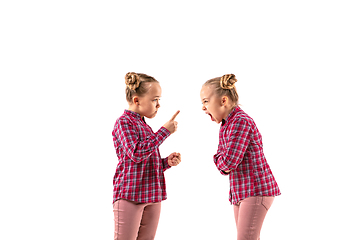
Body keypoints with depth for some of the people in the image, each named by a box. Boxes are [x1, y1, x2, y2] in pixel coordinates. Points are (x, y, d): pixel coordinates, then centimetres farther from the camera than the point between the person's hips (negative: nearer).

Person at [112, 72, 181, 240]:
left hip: (152, 197, 8)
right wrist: (164, 131, -17)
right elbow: (136, 154, -23)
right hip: (129, 196, -8)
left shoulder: (145, 127, 18)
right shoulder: (124, 122, -7)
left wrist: (166, 162, 4)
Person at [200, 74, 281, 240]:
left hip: (256, 190, -10)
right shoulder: (226, 125, 13)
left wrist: (220, 159, -2)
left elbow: (228, 162, -23)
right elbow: (221, 162, 13)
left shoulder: (241, 122, -18)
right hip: (241, 191, 10)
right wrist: (220, 160, -9)